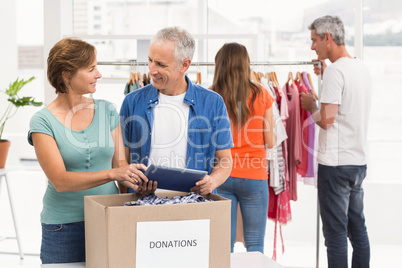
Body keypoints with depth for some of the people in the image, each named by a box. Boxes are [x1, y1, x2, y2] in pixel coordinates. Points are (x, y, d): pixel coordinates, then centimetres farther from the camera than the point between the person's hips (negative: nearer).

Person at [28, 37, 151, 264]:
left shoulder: (107, 111, 3)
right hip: (64, 226, -3)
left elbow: (120, 162, 7)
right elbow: (60, 181, -18)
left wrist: (135, 182, -15)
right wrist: (111, 174, -29)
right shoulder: (43, 122, -9)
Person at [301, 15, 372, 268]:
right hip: (359, 161, 9)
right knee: (358, 227, 15)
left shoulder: (335, 70, -15)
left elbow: (326, 120, -20)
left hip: (335, 164, -9)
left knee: (336, 231, -2)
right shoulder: (363, 68, 11)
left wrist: (310, 105, -1)